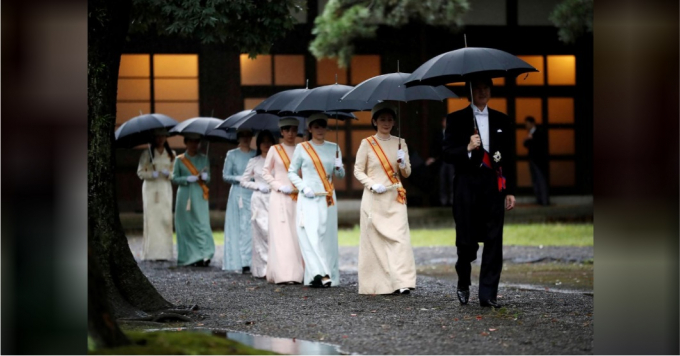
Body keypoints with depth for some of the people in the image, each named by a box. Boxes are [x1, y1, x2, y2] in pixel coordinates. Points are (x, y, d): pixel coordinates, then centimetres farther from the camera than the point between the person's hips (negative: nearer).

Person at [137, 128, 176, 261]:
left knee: (166, 219, -5)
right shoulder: (147, 154, 3)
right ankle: (152, 252, -5)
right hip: (150, 187, -2)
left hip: (165, 188, 3)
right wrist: (153, 174, -16)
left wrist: (168, 174, -9)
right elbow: (140, 172, 0)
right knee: (152, 218, -7)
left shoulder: (171, 154, 11)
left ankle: (164, 252, -3)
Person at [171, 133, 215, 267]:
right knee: (186, 226, -1)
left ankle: (205, 255, -17)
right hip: (185, 195, 0)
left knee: (202, 223, -11)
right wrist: (188, 179, -12)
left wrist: (204, 177, -12)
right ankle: (189, 257, 6)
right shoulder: (179, 160, 7)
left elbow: (208, 178, 12)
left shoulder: (204, 159, 12)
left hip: (199, 196, 0)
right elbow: (175, 178, 4)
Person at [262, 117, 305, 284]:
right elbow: (265, 172, 6)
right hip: (280, 197, -2)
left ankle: (298, 272, 1)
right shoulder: (274, 150, 5)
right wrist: (279, 186, -7)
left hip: (298, 197, 2)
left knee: (297, 234, -3)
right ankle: (284, 274, -14)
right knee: (282, 234, -9)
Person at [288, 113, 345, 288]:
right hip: (308, 199, -2)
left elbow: (341, 175, 15)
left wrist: (338, 168, -8)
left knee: (327, 236, 0)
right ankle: (319, 273, -18)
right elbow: (292, 172, 7)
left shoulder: (333, 148, 12)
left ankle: (330, 274, 4)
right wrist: (303, 188, -8)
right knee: (311, 235, -13)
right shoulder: (301, 148, 5)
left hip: (328, 199, 3)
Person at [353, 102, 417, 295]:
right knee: (375, 239, -3)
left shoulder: (400, 143, 11)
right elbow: (358, 171, 3)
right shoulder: (367, 143, 3)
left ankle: (402, 282, -17)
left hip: (395, 199, 2)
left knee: (399, 236, -11)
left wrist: (403, 163, -9)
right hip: (373, 199, -2)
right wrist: (372, 185, -12)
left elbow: (407, 173, 13)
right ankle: (376, 284, 4)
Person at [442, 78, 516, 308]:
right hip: (467, 184, -2)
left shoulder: (501, 121, 13)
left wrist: (510, 190, 8)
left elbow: (508, 157, 13)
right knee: (467, 239, 0)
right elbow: (447, 154, -1)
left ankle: (488, 294, -1)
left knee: (493, 240, -3)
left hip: (493, 185, 2)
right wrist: (467, 149, -19)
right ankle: (463, 284, 26)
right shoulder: (457, 119, 5)